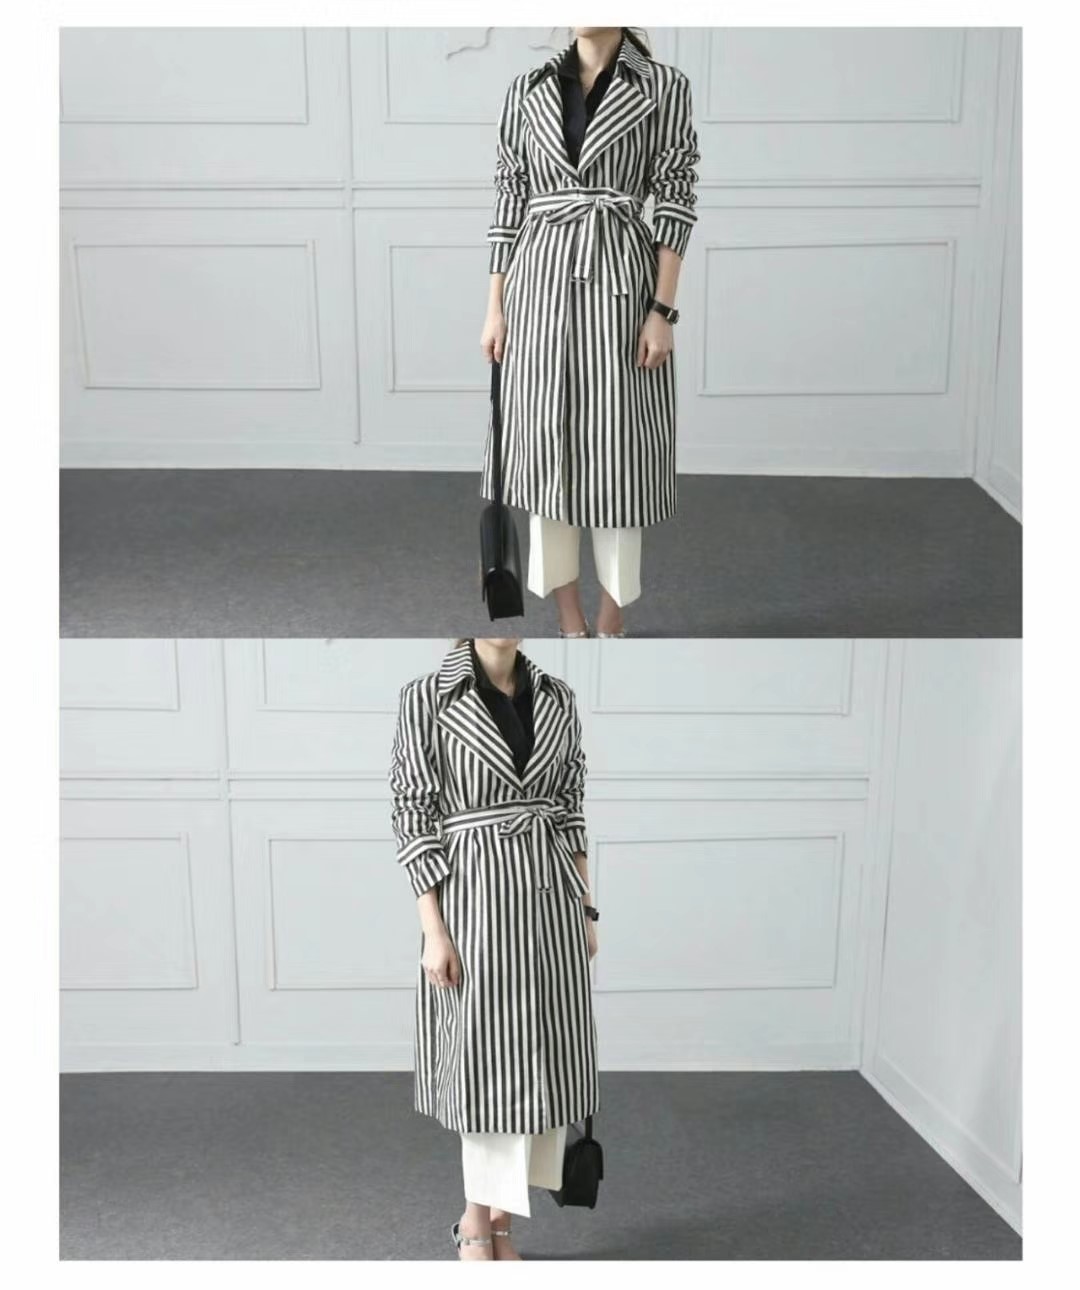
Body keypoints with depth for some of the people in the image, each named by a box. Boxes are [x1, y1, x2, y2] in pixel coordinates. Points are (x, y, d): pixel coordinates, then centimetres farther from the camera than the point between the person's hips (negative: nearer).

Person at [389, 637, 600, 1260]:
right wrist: (433, 931, -11)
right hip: (475, 896, -4)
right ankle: (478, 1221, 26)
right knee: (487, 1061, 6)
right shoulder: (428, 696, -7)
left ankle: (498, 1216, 25)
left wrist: (587, 908, 9)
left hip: (550, 899, 4)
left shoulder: (557, 697, 6)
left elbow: (571, 810, 11)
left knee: (539, 1058, 9)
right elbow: (413, 817, -8)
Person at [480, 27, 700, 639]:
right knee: (546, 441, 4)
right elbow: (509, 200, 9)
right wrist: (495, 307, 5)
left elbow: (676, 204, -2)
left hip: (620, 282, -3)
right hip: (541, 280, 3)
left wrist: (663, 310, -9)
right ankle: (570, 620, 16)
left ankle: (611, 621, 13)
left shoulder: (665, 86, 1)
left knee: (618, 448, -1)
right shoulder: (528, 88, 9)